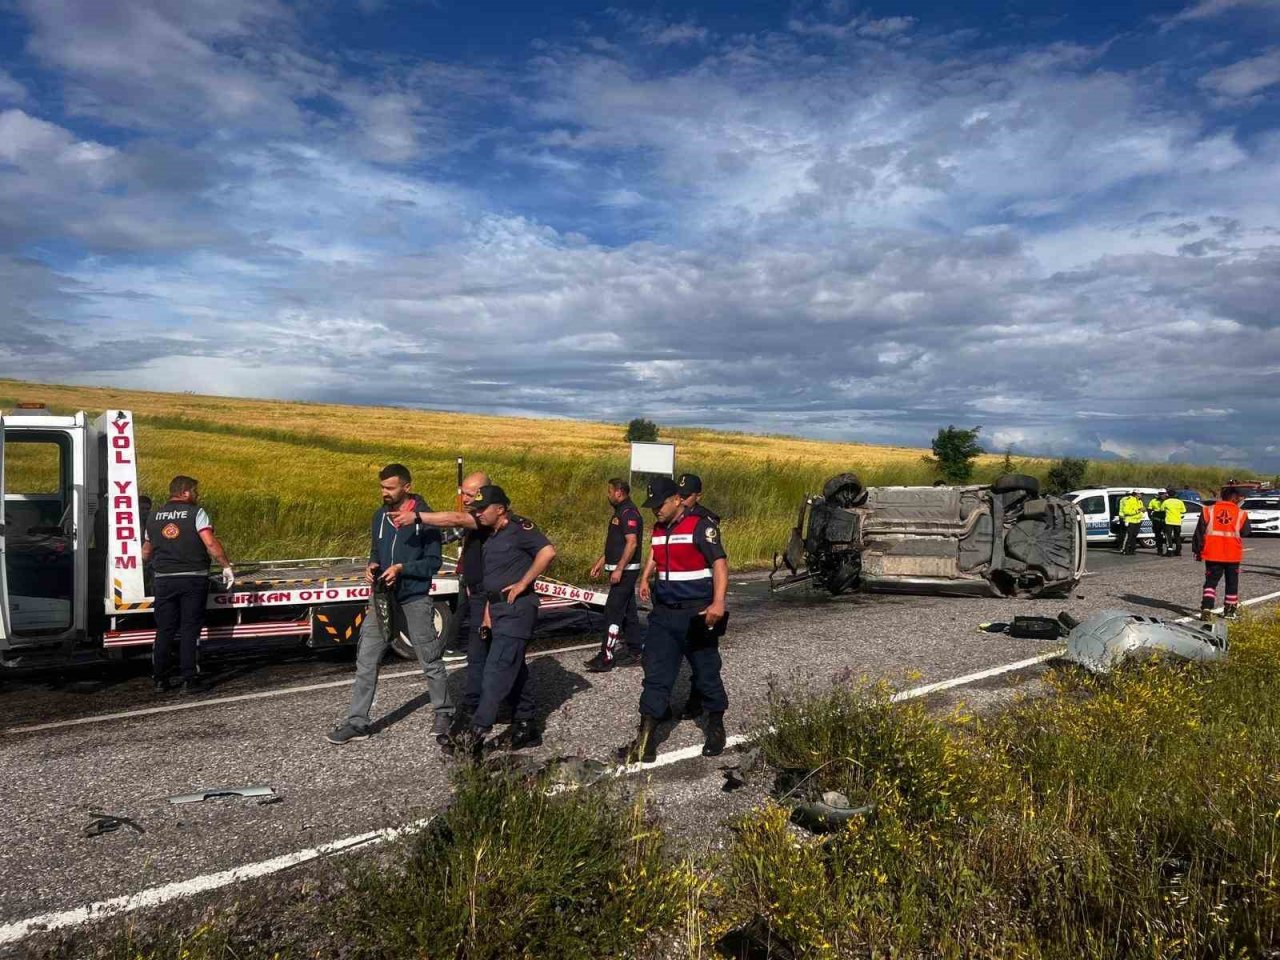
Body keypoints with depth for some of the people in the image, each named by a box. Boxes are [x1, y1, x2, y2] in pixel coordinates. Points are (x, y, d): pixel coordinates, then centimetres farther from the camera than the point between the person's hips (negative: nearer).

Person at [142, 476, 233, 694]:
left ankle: (160, 679, 14)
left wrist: (143, 567, 41)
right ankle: (189, 679, -1)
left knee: (164, 631, 10)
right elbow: (211, 543, -16)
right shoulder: (196, 513, -5)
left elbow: (147, 551, 21)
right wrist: (226, 566, -10)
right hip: (193, 578, -4)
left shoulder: (154, 517, 11)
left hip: (164, 579, 4)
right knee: (190, 630, 0)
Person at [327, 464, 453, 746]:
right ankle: (357, 722, 15)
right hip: (382, 598, 5)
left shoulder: (425, 517, -11)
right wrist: (372, 566, -5)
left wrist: (402, 568, -22)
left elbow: (433, 562, -10)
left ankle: (444, 715, 25)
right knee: (366, 661, 5)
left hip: (415, 600, -5)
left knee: (431, 662, 7)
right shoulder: (379, 516, 6)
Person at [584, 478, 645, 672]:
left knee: (612, 611, -10)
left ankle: (606, 657, -8)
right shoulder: (620, 512, 16)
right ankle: (636, 650, 21)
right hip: (621, 570, 10)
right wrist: (601, 562, 22)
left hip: (625, 570, -10)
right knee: (628, 611, 14)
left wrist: (619, 569, -25)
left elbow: (632, 542, -24)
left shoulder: (629, 513, -16)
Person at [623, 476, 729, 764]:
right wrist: (645, 579, 17)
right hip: (664, 615, 6)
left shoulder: (700, 526, -13)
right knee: (655, 676, 1)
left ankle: (716, 729, 29)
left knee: (707, 674, 9)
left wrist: (718, 602, -33)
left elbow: (719, 563, -21)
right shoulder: (658, 529, 10)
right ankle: (644, 741, 2)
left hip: (696, 616, -6)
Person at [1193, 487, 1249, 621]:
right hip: (1233, 555, 0)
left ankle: (1206, 609, -12)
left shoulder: (1208, 510, -3)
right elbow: (1245, 531, 9)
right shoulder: (1241, 514, -4)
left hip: (1212, 554, 0)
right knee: (1232, 582, 16)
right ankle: (1229, 610, 24)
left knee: (1211, 581, 5)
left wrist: (1197, 550, 6)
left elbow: (1199, 532, -2)